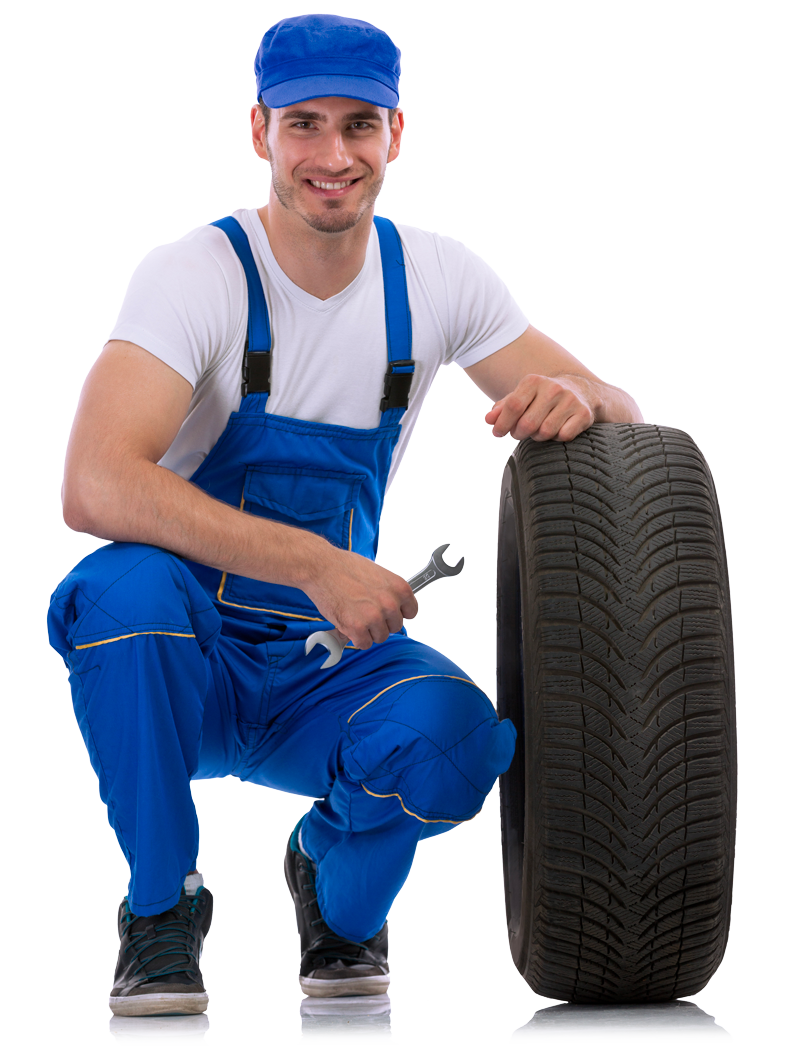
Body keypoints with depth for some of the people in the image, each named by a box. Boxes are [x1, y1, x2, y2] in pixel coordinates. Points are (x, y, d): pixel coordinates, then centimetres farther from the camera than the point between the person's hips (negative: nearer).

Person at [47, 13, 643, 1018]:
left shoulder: (435, 278, -3)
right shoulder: (196, 275, -18)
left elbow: (621, 420, 1)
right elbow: (95, 487, -33)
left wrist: (576, 399, -25)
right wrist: (316, 565, -40)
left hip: (332, 669, 3)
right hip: (187, 668, -3)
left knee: (460, 738, -30)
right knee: (125, 587, -37)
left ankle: (339, 893, 8)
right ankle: (162, 904, -12)